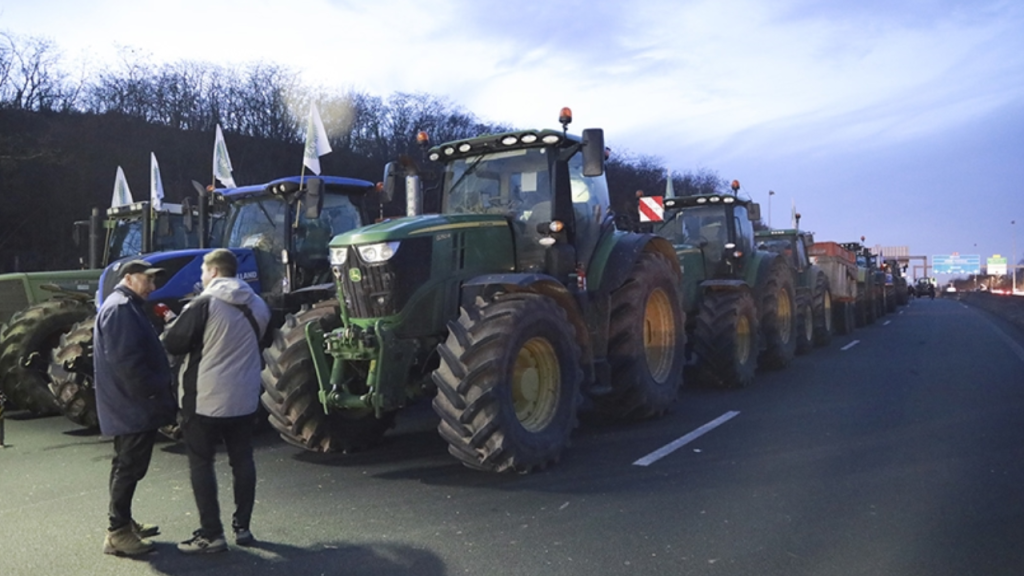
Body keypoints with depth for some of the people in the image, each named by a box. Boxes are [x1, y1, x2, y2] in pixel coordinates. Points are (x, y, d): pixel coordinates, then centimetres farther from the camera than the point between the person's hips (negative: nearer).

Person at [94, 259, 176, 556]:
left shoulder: (126, 306, 18)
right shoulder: (120, 308, -17)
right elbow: (125, 359, -25)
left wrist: (157, 390, 18)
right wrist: (152, 393, -19)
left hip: (129, 404, 11)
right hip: (132, 405, -11)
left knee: (126, 465, 17)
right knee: (129, 467, -5)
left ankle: (124, 522, 27)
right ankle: (118, 532, 1)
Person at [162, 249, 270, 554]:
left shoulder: (204, 304, -14)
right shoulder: (256, 305, 6)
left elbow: (173, 344, -9)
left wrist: (172, 326, 11)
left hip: (206, 397, -6)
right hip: (244, 397, 6)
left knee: (201, 463, 4)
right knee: (242, 459, 13)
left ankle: (211, 533, 5)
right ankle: (242, 526, 20)